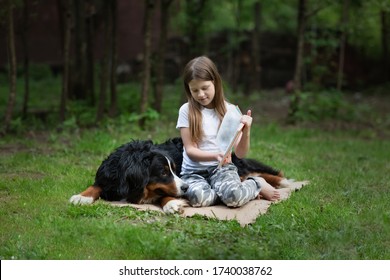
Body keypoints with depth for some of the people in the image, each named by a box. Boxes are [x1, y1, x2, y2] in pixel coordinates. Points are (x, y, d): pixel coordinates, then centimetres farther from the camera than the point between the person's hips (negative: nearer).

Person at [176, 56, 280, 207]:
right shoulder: (187, 110, -1)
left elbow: (240, 153, -1)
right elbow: (190, 150, -5)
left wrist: (246, 131, -21)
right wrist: (215, 156, -24)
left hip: (222, 168, 0)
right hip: (194, 170, 0)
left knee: (233, 196, -34)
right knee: (199, 198, -36)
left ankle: (256, 184, 0)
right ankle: (226, 190, -4)